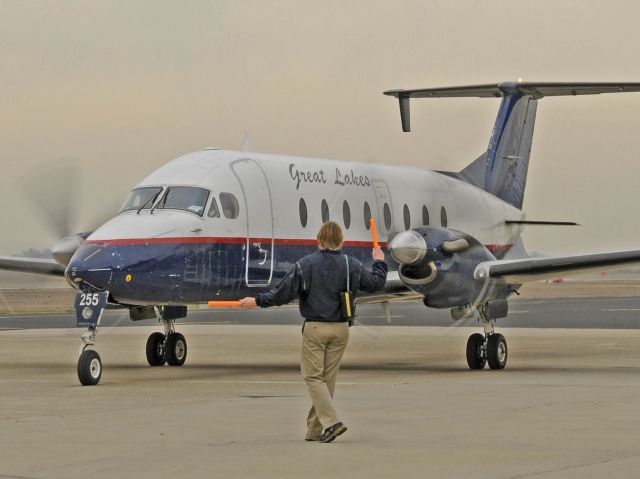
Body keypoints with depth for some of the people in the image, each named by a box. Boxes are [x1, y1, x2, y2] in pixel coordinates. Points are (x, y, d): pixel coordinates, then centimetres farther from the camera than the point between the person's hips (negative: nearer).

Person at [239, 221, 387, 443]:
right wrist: (379, 262, 33)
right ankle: (315, 430, 14)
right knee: (327, 378, 9)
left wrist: (257, 301, 2)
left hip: (314, 328, -3)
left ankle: (331, 421, -17)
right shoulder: (351, 265, 1)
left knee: (313, 376, 1)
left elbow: (283, 293, -10)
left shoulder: (306, 265, -8)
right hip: (340, 329, 4)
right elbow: (376, 283, 14)